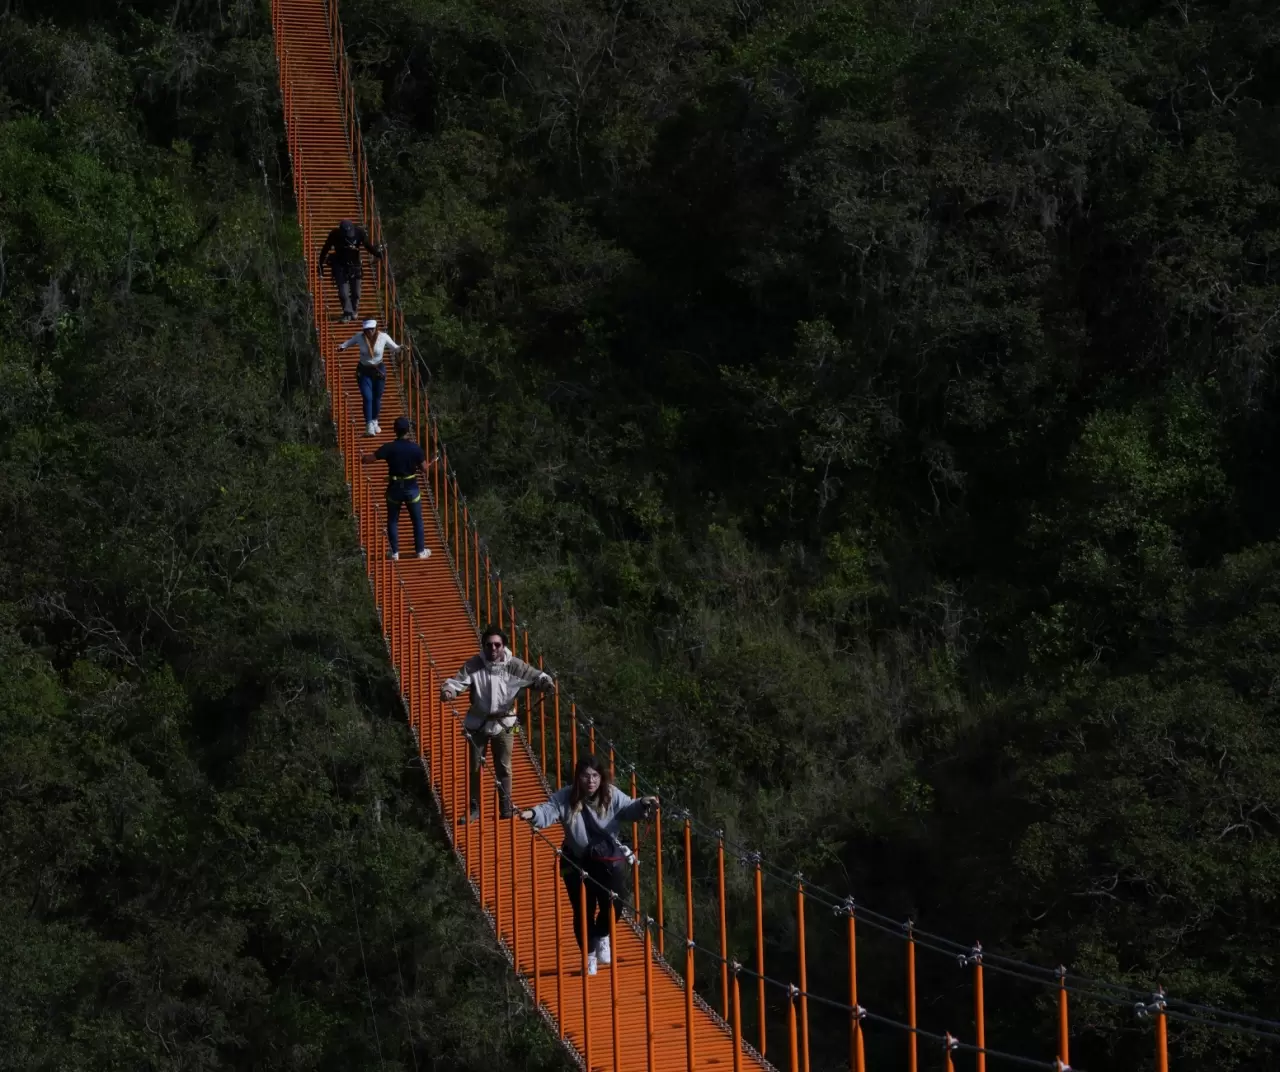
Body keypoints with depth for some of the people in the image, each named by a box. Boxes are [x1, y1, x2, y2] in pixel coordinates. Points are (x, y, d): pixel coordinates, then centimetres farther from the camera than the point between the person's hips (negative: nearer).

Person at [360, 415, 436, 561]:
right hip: (412, 489, 0)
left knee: (393, 521, 13)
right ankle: (421, 551, 20)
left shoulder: (389, 448, -14)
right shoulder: (415, 448, -11)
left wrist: (363, 458, 9)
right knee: (417, 520, 15)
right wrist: (431, 463, 17)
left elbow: (371, 458, -12)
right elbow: (424, 469, -6)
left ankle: (395, 553, 13)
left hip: (394, 488, 0)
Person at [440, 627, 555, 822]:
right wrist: (448, 690, -40)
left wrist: (546, 682, -32)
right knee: (474, 767, 10)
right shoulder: (474, 665, -13)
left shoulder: (513, 665, -11)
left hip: (503, 723, 0)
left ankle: (506, 807, 22)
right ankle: (474, 808, 22)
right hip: (478, 723, 0)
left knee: (504, 768, 9)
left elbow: (535, 675, -10)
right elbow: (458, 680, -18)